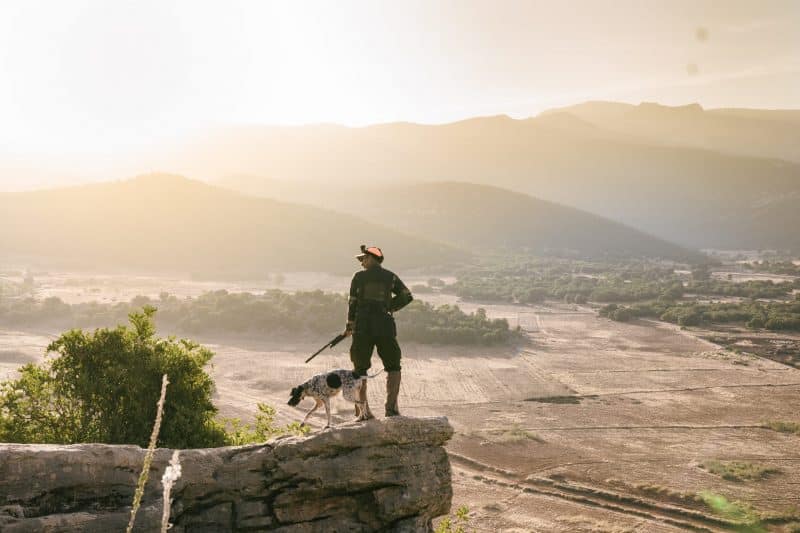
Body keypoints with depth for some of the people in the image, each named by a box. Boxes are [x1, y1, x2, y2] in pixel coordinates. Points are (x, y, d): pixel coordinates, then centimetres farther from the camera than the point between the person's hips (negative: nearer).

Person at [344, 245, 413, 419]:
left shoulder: (359, 276, 5)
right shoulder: (390, 277, 10)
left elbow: (353, 302, 4)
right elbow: (407, 296, 8)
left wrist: (349, 325, 14)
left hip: (363, 326, 0)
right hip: (385, 325, 1)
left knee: (360, 368, 10)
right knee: (393, 367, 12)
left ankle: (363, 409, 0)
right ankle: (391, 406, -2)